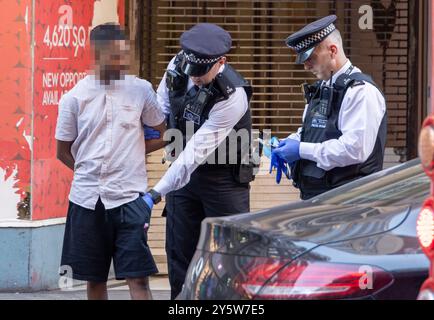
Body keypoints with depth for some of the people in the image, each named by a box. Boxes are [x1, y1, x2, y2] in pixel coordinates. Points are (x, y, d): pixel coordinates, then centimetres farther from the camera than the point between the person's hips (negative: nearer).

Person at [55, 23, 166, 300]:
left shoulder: (140, 90, 2)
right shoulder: (74, 98, 1)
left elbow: (163, 135, 10)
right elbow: (63, 151, 10)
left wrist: (130, 152, 3)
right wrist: (89, 170, 2)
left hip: (129, 197, -1)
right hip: (87, 199, 1)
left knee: (138, 277, -9)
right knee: (95, 279, 10)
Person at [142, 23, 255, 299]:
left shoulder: (233, 96, -29)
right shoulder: (178, 66, -10)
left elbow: (196, 151, -32)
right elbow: (162, 103, 14)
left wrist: (157, 192, -34)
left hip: (223, 180, -5)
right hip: (185, 172, 6)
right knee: (179, 254, 6)